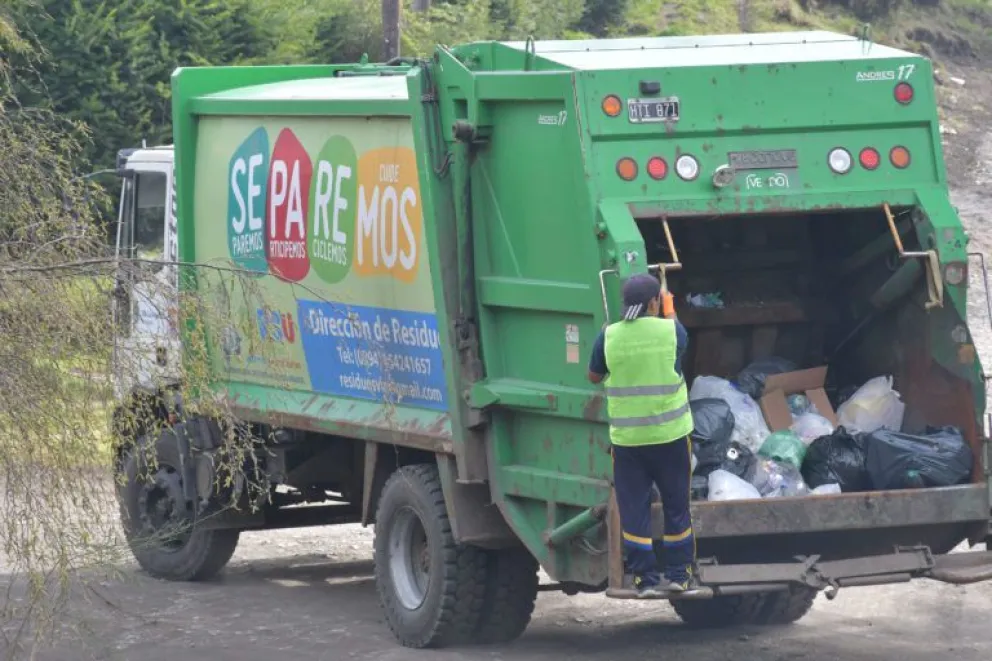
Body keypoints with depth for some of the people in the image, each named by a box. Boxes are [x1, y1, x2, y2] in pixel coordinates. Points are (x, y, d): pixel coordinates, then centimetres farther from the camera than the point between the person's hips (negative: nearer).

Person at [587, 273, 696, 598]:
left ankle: (646, 579, 3)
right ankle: (678, 575, 15)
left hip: (626, 438, 1)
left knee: (634, 510, 6)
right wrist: (670, 311, 34)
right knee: (676, 506, 12)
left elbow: (594, 376, 11)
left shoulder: (609, 336, -4)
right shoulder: (670, 331, -7)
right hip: (670, 435, 0)